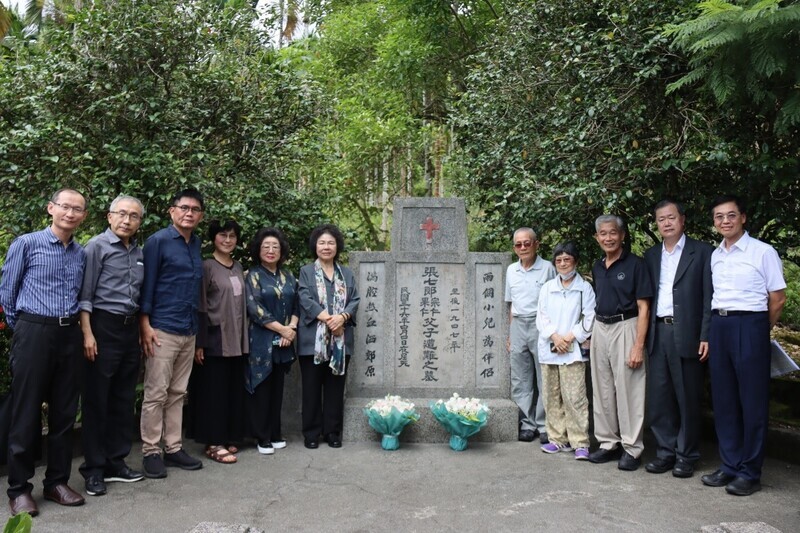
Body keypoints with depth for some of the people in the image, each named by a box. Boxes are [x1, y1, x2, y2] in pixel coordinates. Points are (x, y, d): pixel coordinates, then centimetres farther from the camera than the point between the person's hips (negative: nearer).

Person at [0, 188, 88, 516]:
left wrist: (72, 326, 12)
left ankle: (57, 482, 20)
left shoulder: (81, 254, 12)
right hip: (34, 333, -4)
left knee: (64, 412, 9)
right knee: (26, 413, 2)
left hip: (69, 336, 5)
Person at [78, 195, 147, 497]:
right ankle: (94, 468, 11)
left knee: (124, 399, 11)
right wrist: (87, 333, -15)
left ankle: (116, 462, 21)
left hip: (131, 328, 6)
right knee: (96, 399, 1)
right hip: (104, 326, -6)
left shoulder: (139, 253, 13)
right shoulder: (97, 246, -5)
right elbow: (85, 294, -9)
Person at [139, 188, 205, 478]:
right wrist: (145, 325, -14)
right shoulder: (158, 241, -5)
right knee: (156, 394, 0)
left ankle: (174, 448, 20)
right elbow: (147, 284, -8)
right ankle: (151, 452, 11)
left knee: (178, 393, 12)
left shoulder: (197, 244, 13)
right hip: (163, 330, -6)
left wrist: (197, 325, 13)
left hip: (189, 331, 6)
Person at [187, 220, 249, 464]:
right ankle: (213, 443, 7)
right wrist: (199, 343, -14)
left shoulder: (238, 267, 13)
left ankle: (227, 437, 21)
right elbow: (200, 307, -10)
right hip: (214, 338, -6)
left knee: (233, 388, 10)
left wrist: (244, 336, 13)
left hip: (236, 338, 6)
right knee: (214, 389, -1)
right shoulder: (206, 267, -6)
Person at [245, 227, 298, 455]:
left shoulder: (287, 276, 13)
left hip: (283, 342, 4)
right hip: (261, 341, -4)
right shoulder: (253, 275, -2)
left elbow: (296, 305, 10)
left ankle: (275, 433, 20)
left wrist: (292, 328, -7)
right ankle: (262, 437, 9)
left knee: (277, 388, 10)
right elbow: (254, 308, -12)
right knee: (261, 388, 0)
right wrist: (282, 329, -12)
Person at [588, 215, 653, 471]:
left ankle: (632, 448, 10)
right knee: (602, 390, 11)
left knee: (628, 391, -2)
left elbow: (643, 308, -10)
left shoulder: (634, 264, -7)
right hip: (600, 329, 6)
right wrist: (591, 334, 12)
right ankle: (609, 443, 22)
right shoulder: (597, 267, 11)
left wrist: (639, 346, -16)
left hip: (625, 328, -6)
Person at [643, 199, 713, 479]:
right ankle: (666, 451, 20)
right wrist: (643, 335, 3)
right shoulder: (651, 255, 14)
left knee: (688, 398, 4)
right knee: (658, 396, 7)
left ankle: (687, 455, 17)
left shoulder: (702, 252, 1)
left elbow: (709, 298, -4)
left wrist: (706, 336, -11)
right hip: (657, 333, 4)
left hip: (686, 334, -4)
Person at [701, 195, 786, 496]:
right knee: (723, 400, 10)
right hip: (718, 326, 6)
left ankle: (750, 473, 12)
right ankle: (729, 466, 23)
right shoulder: (714, 256, 11)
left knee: (752, 401, 1)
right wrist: (712, 330, 10)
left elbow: (778, 300, -2)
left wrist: (758, 331, 6)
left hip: (749, 326, -5)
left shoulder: (763, 252, -5)